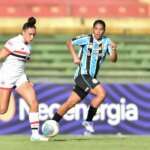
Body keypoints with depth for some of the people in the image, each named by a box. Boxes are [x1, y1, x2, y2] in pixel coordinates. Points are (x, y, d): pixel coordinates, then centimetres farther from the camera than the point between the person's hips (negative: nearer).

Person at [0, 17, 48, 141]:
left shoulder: (28, 47, 11)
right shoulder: (14, 42, -13)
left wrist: (27, 80, 16)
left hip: (20, 77, 7)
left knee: (34, 103, -9)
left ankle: (35, 134, -8)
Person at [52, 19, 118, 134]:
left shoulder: (107, 42, 3)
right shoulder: (86, 39, -7)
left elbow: (113, 59, -4)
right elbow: (70, 43, 5)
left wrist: (114, 50, -24)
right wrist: (75, 56, -8)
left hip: (91, 78, 5)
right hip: (83, 74, -5)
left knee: (70, 103, 9)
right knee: (101, 93, -22)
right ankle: (88, 121, -10)